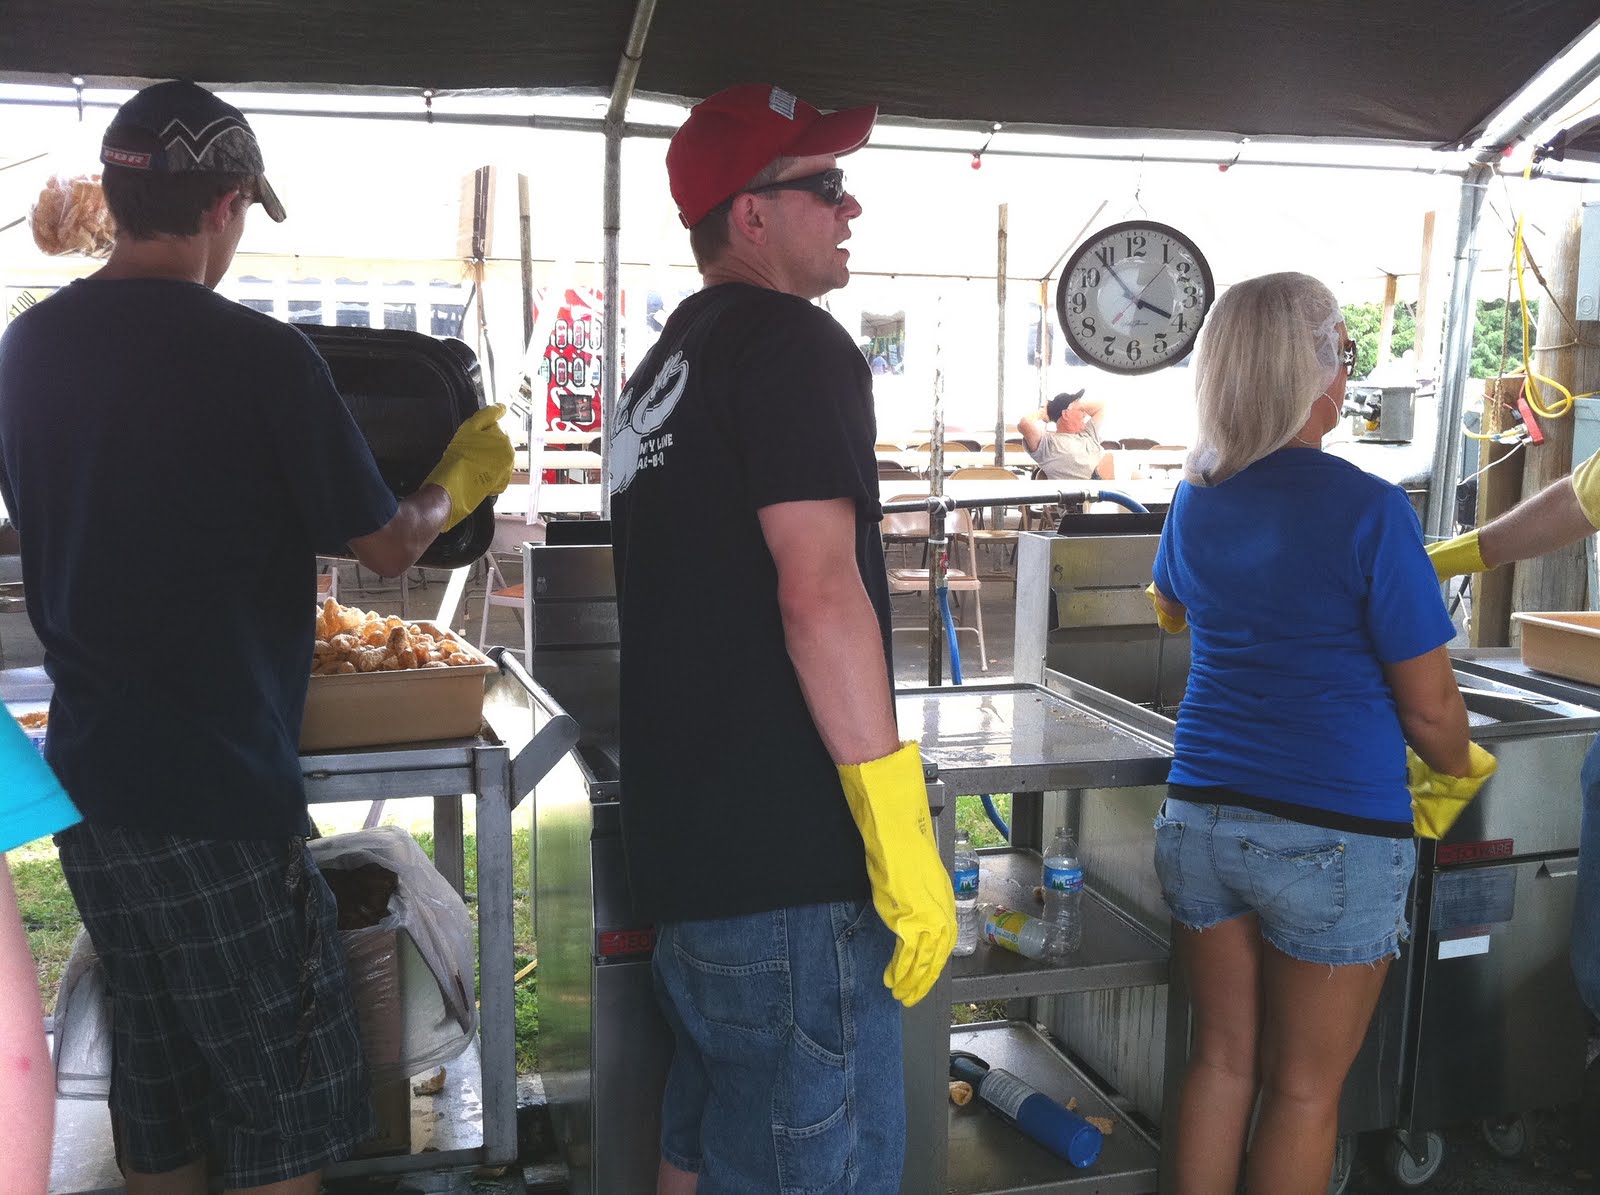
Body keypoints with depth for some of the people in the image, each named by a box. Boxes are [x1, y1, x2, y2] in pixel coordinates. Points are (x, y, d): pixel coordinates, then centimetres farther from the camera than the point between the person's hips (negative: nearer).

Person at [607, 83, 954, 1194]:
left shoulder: (664, 366, 18)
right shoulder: (794, 342, -11)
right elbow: (820, 592, -22)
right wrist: (905, 841, -20)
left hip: (687, 850, 10)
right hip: (789, 863, -10)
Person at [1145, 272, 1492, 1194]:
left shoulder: (1197, 500, 3)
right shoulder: (1367, 510, -16)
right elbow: (1429, 707, -11)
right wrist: (1461, 770, 10)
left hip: (1202, 820, 5)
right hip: (1333, 834, -5)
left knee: (1223, 1058, 17)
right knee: (1305, 1087, 10)